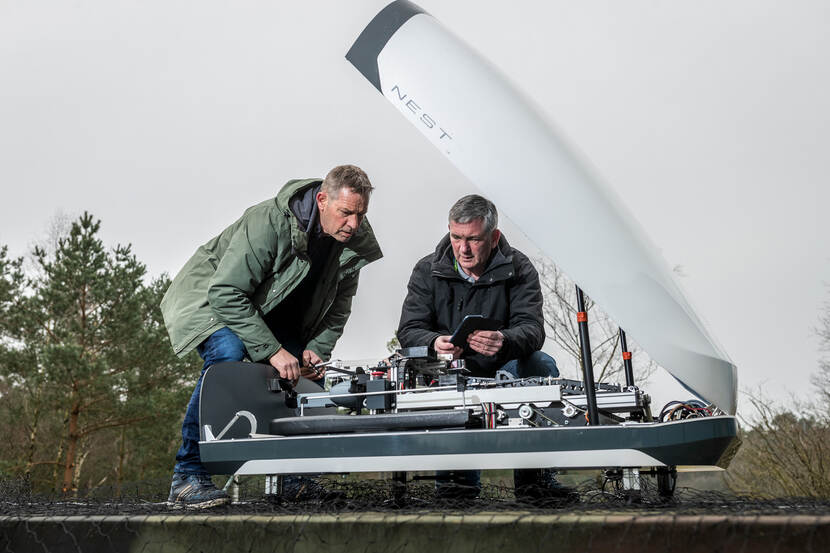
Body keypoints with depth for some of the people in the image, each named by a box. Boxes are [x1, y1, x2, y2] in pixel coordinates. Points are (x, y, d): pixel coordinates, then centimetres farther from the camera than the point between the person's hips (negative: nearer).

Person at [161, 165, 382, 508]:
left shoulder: (353, 242, -12)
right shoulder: (269, 222, -33)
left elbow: (337, 308, 1)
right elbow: (226, 294, -35)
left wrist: (316, 349, -17)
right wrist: (272, 351, -37)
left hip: (272, 312, 7)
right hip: (213, 298, -7)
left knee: (312, 376, -11)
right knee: (228, 353, -34)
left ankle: (297, 479, 3)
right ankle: (187, 476, -27)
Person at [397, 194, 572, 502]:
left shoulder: (518, 270, -5)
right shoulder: (428, 271, -2)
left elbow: (532, 329, -20)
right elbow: (409, 331, -11)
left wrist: (504, 342, -46)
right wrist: (434, 343, -37)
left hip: (503, 373, 0)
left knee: (541, 365, -29)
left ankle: (534, 476, -23)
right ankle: (458, 478, -20)